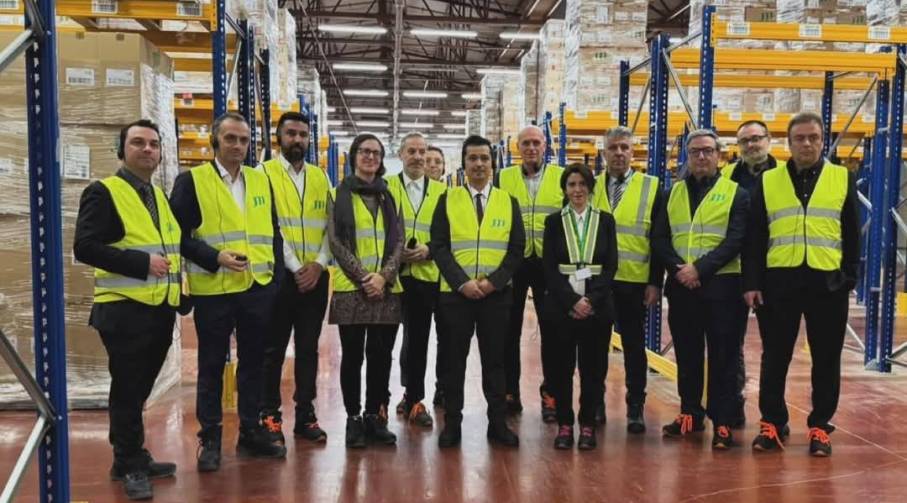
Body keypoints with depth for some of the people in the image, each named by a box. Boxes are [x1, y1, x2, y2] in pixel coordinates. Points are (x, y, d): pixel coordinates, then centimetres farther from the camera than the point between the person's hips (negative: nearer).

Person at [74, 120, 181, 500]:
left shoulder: (160, 196, 16)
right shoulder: (103, 192, -8)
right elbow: (84, 247, -17)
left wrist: (177, 281, 14)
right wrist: (142, 263, -23)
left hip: (160, 308, 7)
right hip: (125, 309, -7)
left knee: (140, 390, 16)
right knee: (127, 391, 1)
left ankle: (132, 458, 28)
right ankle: (130, 466, 14)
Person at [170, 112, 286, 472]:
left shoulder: (261, 180, 13)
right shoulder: (191, 180, -1)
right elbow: (179, 234, -7)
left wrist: (275, 267, 5)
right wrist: (215, 258, -18)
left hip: (259, 288, 4)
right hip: (213, 290, -4)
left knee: (253, 362, 12)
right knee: (212, 365, 6)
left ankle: (251, 432, 24)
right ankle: (210, 439, 18)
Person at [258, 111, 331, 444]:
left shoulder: (320, 177, 10)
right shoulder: (264, 173, -3)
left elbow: (331, 225, 6)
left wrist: (319, 263, -8)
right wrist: (295, 268, -14)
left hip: (315, 276, 4)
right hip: (279, 274, -4)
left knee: (309, 348, 10)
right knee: (273, 348, 5)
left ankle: (305, 415, 20)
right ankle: (269, 415, 17)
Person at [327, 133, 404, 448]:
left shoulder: (389, 195, 14)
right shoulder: (339, 194, 6)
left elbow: (398, 240, 7)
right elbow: (336, 241, -2)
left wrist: (384, 275, -9)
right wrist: (363, 277, -12)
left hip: (387, 289, 3)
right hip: (351, 288, -2)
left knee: (381, 355, 5)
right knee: (352, 355, 1)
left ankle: (375, 416, 16)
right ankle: (353, 418, 12)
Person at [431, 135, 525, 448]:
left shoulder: (509, 202, 8)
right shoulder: (447, 200, 5)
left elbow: (517, 248, 3)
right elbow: (439, 247, -2)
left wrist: (493, 282, -11)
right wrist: (462, 282, -14)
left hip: (496, 295, 1)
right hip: (455, 293, -1)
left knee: (495, 359, 7)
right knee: (454, 360, 5)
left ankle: (498, 423, 18)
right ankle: (452, 423, 16)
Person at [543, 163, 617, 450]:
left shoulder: (605, 220, 7)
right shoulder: (554, 221, 5)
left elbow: (611, 266, 1)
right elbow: (549, 268, -1)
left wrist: (591, 300, -11)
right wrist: (572, 300, -12)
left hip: (598, 305, 1)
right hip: (561, 305, 0)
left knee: (593, 367, 5)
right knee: (562, 367, 3)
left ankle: (588, 425, 16)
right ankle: (564, 425, 14)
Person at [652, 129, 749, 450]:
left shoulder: (735, 194, 2)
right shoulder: (673, 193, 12)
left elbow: (735, 241, -8)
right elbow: (659, 238, 5)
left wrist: (700, 268, -18)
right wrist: (678, 268, -12)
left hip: (720, 286, -3)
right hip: (681, 286, 4)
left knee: (722, 357, 1)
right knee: (687, 355, 12)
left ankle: (722, 422, 8)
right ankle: (690, 414, 24)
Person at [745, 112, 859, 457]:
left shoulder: (843, 179, 8)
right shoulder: (767, 181, 7)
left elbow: (852, 236, 9)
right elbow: (754, 238, 5)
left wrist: (849, 278, 1)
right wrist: (752, 282, -2)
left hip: (828, 282, 0)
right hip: (780, 280, 0)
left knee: (826, 359, 7)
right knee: (775, 357, 6)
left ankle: (820, 426, 19)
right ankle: (772, 423, 18)